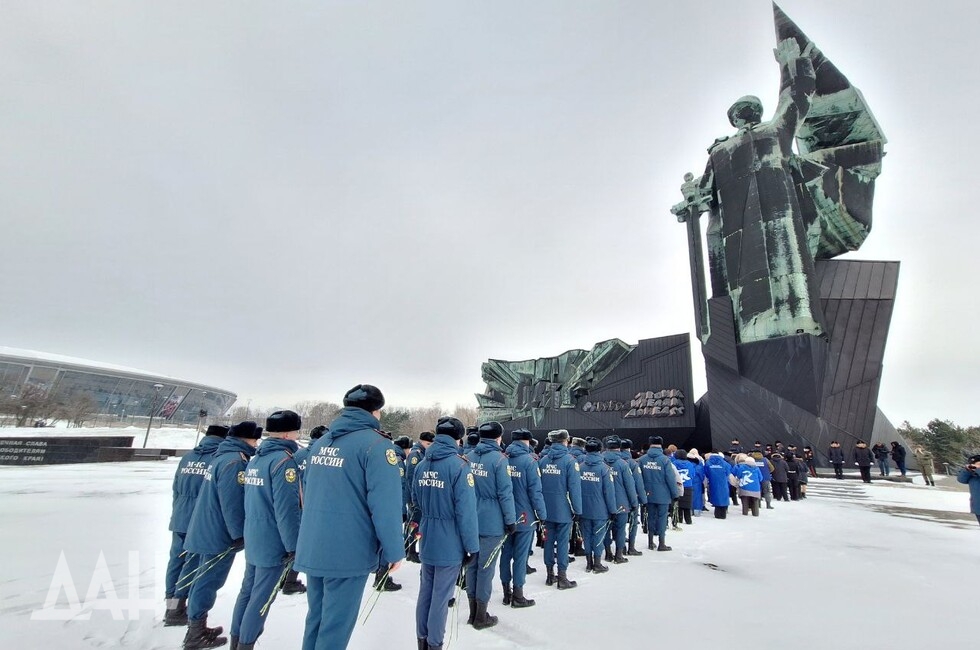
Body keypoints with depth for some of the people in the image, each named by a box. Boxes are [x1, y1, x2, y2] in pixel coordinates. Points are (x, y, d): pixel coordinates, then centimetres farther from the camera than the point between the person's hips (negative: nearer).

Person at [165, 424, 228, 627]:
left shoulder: (187, 457, 8)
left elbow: (176, 489, 14)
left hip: (179, 519, 7)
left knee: (176, 559, 16)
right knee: (192, 564, 4)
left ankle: (171, 604, 26)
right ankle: (176, 610, 10)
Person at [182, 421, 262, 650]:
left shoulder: (222, 455, 10)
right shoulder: (235, 461, -23)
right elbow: (232, 503, -25)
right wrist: (240, 534, -17)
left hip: (207, 530, 10)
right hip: (219, 534, -10)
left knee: (203, 580, 21)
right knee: (208, 582, 2)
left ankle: (196, 628, 35)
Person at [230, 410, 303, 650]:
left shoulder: (255, 459, 7)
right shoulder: (284, 460, -21)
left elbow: (251, 501, 15)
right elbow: (286, 510, -23)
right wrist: (294, 546, -16)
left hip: (253, 540, 9)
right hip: (274, 543, -9)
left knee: (248, 591, 20)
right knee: (261, 598, 4)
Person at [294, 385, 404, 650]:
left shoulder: (321, 443, 8)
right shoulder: (376, 444, -16)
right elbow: (385, 504, -20)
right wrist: (394, 549, -11)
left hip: (312, 548, 7)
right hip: (348, 552, -7)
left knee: (317, 617, 22)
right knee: (336, 624, 7)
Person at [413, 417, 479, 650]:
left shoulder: (422, 464, 1)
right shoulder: (459, 465, -19)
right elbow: (466, 510, -20)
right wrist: (472, 545, -12)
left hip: (427, 541, 6)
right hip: (450, 543, -6)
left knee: (426, 590, 20)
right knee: (441, 595, 8)